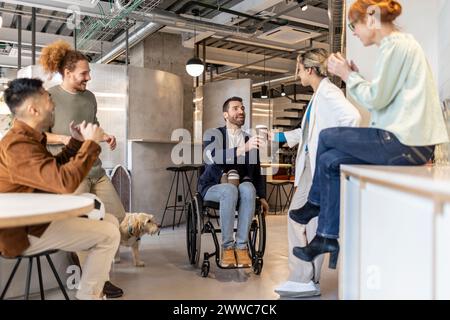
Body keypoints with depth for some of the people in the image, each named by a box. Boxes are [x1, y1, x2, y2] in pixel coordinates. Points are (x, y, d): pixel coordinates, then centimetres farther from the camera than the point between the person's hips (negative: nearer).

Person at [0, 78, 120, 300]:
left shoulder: (28, 137, 11)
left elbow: (54, 169, 22)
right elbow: (65, 181, -35)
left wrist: (76, 142, 11)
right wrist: (90, 143, -25)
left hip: (40, 218, 11)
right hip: (27, 232, -11)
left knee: (109, 221, 11)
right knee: (109, 234, -15)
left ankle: (97, 284, 17)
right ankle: (88, 295, -1)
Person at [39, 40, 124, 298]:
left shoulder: (90, 97, 13)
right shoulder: (50, 97, -5)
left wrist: (105, 137, 4)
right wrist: (63, 138, -18)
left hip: (96, 168, 7)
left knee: (119, 217, 10)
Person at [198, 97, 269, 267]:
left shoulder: (250, 140, 12)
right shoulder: (213, 134, 0)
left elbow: (257, 171, 16)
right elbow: (215, 158, -21)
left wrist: (262, 197, 5)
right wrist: (244, 148, -34)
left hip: (241, 186, 3)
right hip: (214, 187, -2)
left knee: (248, 188, -33)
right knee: (230, 190, -37)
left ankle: (242, 246, -28)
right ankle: (227, 246, -24)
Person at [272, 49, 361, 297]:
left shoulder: (328, 92, -11)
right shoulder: (318, 94, 19)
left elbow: (351, 116, -28)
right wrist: (278, 137, 31)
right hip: (309, 164, 10)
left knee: (314, 221, -3)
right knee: (296, 216, 10)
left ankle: (308, 281, 10)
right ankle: (301, 277, 19)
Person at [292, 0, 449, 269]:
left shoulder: (397, 44, -9)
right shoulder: (398, 44, 21)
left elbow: (376, 98, -15)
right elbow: (380, 98, 16)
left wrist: (347, 75, -4)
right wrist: (356, 76, 12)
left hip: (405, 143, -9)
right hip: (403, 139, 9)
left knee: (327, 137, 0)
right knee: (330, 161, 4)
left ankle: (315, 204, 22)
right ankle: (328, 237, 6)